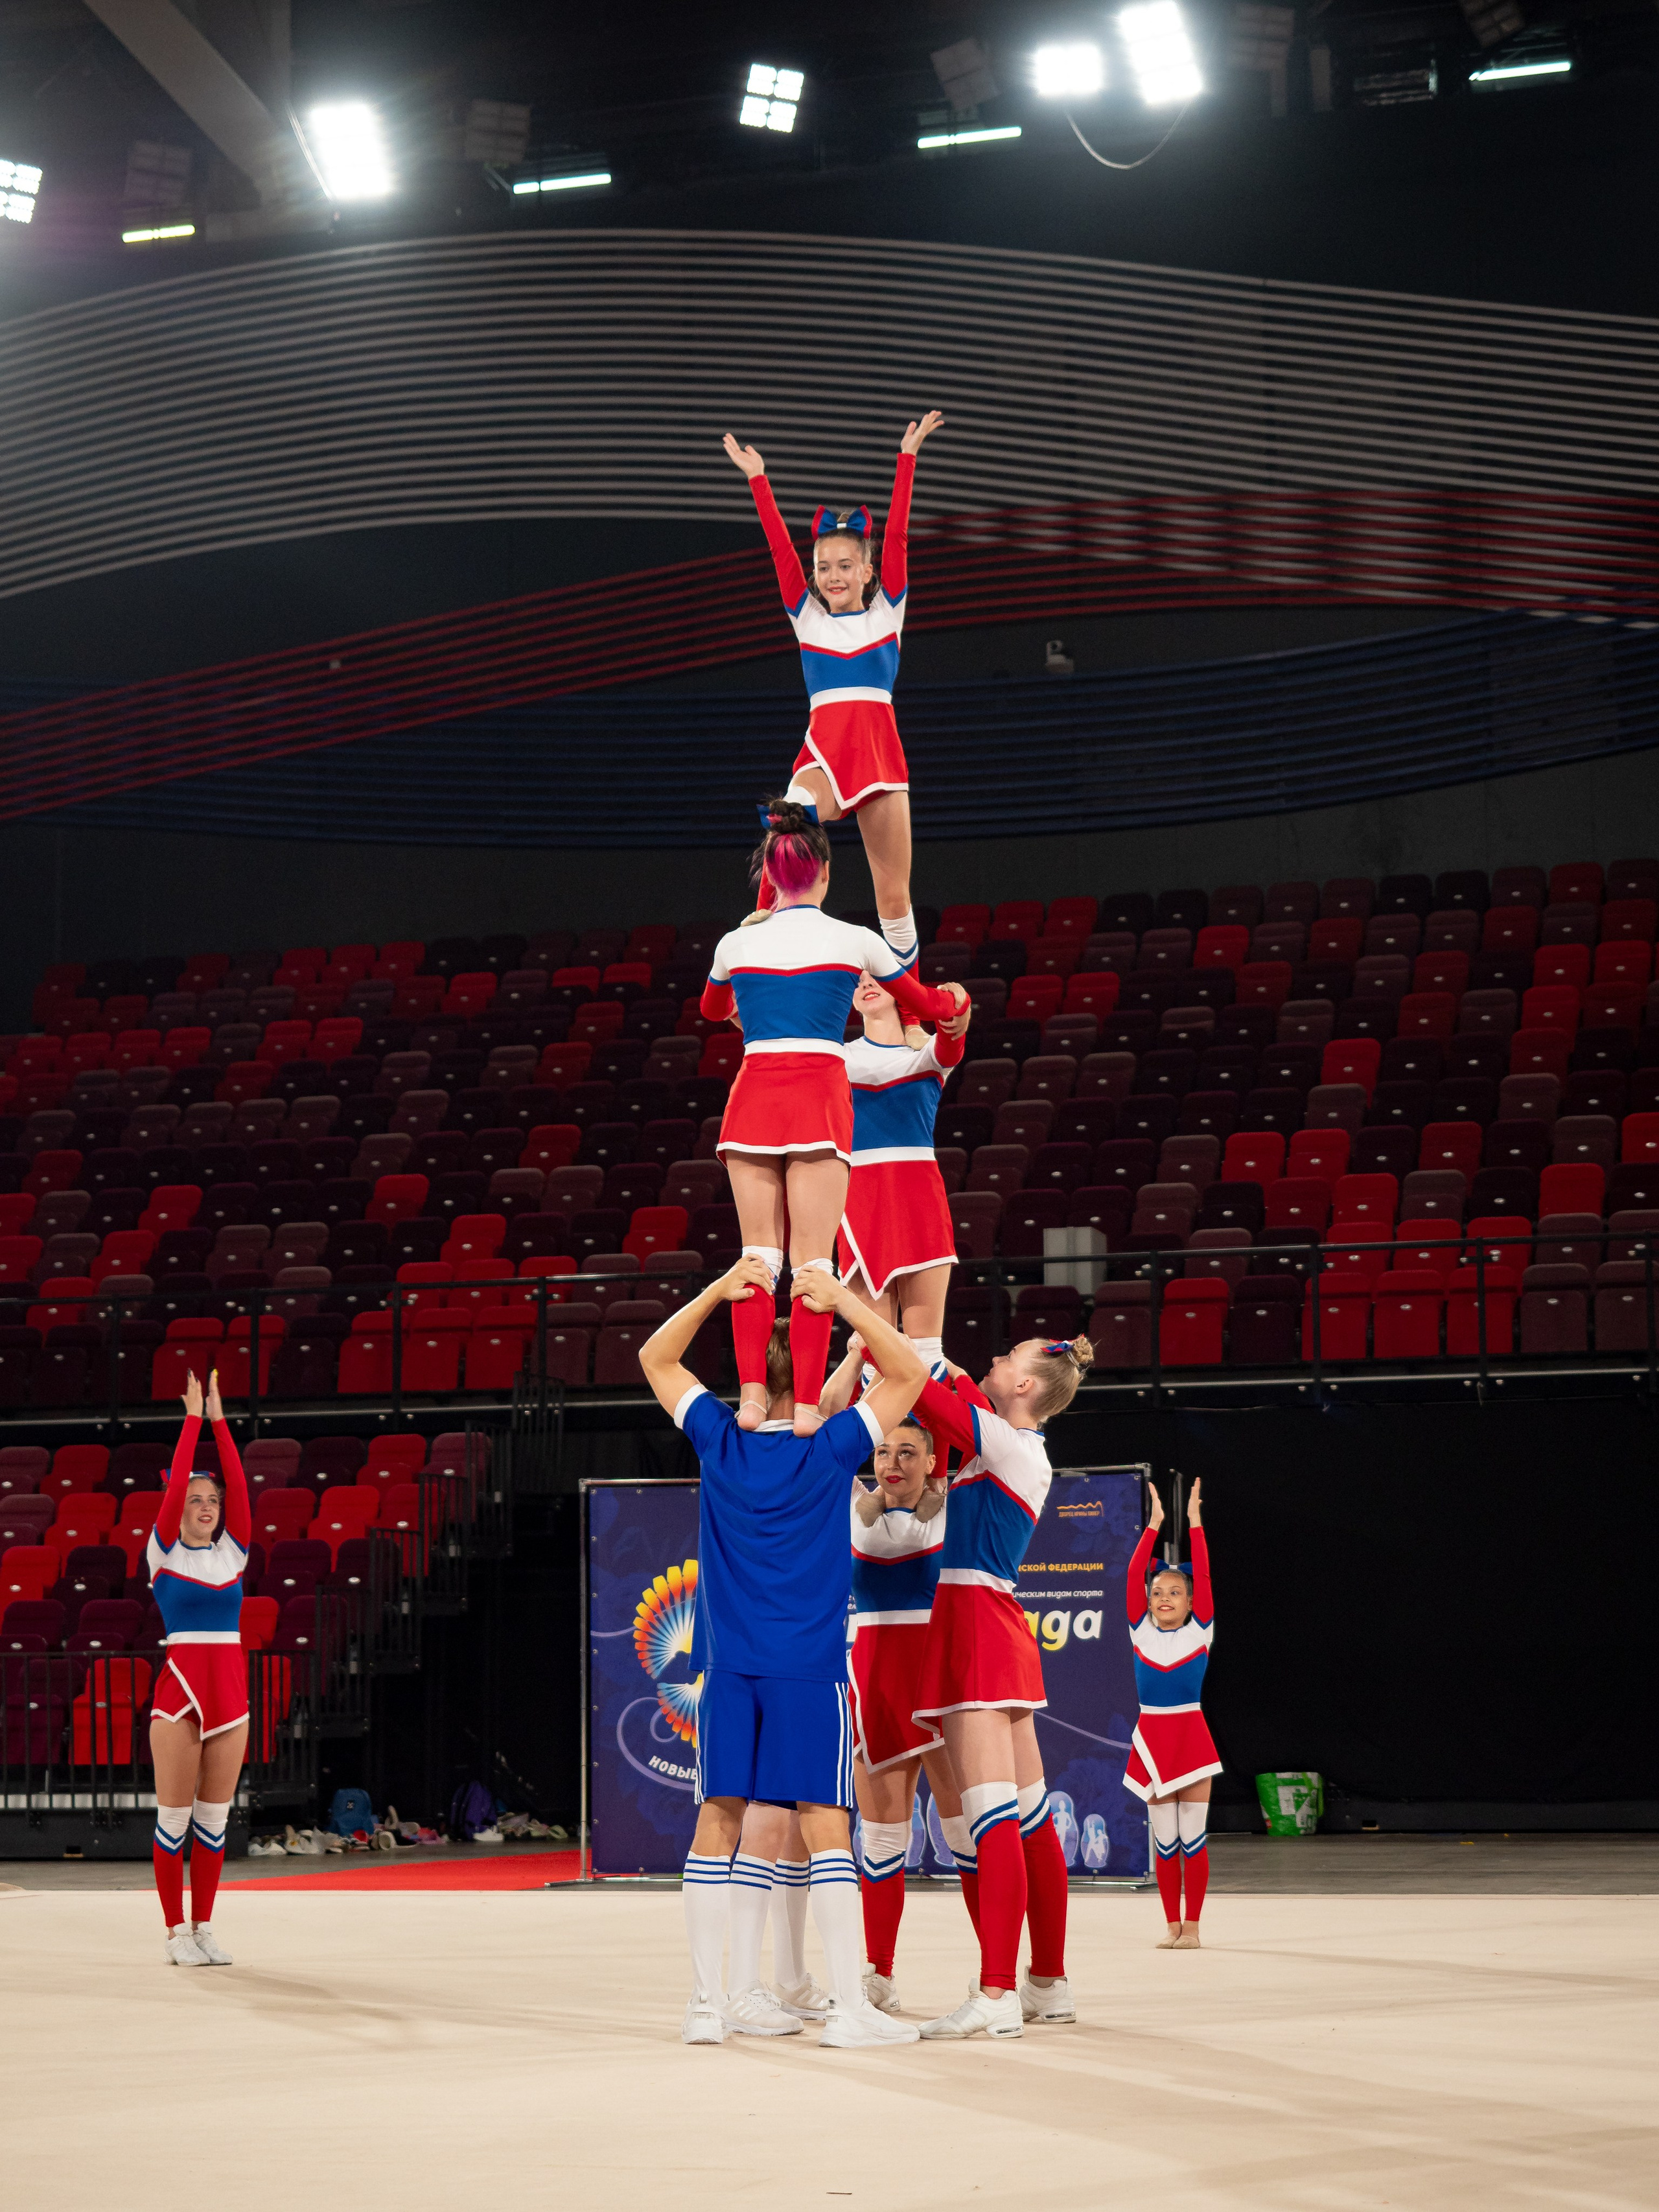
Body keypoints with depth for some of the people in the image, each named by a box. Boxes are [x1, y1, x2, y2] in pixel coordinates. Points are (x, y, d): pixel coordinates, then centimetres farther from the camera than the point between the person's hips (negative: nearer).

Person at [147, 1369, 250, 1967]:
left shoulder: (234, 1550, 11)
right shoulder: (163, 1551, 2)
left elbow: (238, 1484, 1)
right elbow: (176, 1482, -8)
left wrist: (219, 1420, -2)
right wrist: (193, 1418, -7)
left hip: (229, 1690, 4)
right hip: (178, 1690, -4)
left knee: (214, 1817, 7)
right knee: (174, 1818, -2)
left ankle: (203, 1927, 12)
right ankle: (177, 1931, 3)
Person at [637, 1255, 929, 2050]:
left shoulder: (719, 1444, 3)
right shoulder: (831, 1453, -4)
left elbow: (656, 1358, 16)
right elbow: (908, 1372, 1)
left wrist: (720, 1291, 7)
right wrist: (841, 1301, -4)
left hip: (728, 1665, 3)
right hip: (810, 1666, -3)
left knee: (718, 1819, 4)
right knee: (824, 1825, -3)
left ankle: (707, 2003, 4)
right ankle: (849, 2007, -6)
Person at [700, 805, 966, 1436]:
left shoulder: (738, 943, 9)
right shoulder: (852, 941, 3)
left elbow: (712, 1010, 33)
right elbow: (927, 1005, 19)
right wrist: (957, 997, 42)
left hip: (753, 1096, 2)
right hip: (820, 1095, -2)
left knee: (757, 1256, 5)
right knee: (813, 1262, -3)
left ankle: (751, 1396, -7)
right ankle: (806, 1403, -11)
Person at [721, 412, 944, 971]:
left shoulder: (887, 611, 10)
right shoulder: (806, 617, 11)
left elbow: (897, 536, 4)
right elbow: (780, 547, 5)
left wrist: (908, 457, -2)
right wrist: (758, 479, -1)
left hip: (880, 751, 1)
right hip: (823, 751, 0)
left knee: (894, 894, 3)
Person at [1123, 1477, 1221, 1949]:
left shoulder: (1200, 1631, 1)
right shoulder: (1141, 1631, 5)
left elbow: (1203, 1575, -7)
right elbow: (1134, 1575, -1)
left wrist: (1195, 1522, -9)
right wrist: (1154, 1525, -4)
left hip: (1190, 1736, -2)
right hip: (1152, 1737, 2)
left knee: (1193, 1837, -1)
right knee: (1164, 1839, 5)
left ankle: (1193, 1925, 4)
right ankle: (1172, 1924, 11)